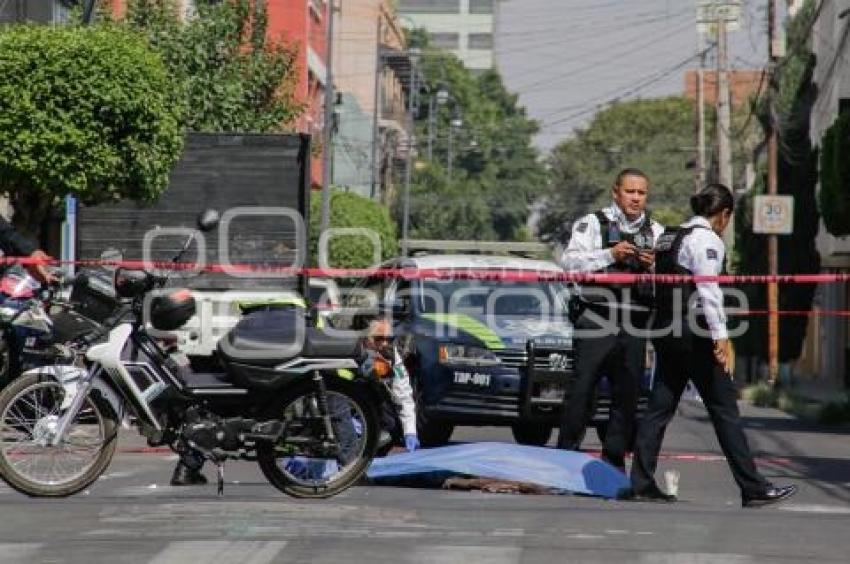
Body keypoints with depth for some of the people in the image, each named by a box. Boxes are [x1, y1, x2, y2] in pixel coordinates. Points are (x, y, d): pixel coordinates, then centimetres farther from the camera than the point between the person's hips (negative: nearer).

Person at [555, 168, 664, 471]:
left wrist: (653, 265, -5)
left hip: (635, 324, 4)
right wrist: (610, 255, -16)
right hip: (597, 319, -4)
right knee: (582, 389, -7)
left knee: (628, 394, 5)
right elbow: (569, 261, -7)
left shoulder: (656, 231, 18)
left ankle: (614, 460, 13)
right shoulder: (592, 224, 6)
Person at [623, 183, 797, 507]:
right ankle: (753, 489, -3)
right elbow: (708, 289, -18)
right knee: (724, 410, -5)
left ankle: (641, 483, 7)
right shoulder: (706, 239, -9)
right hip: (694, 333, -8)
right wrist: (720, 336, -21)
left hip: (665, 331, 8)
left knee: (660, 407, 9)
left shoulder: (668, 238, 16)